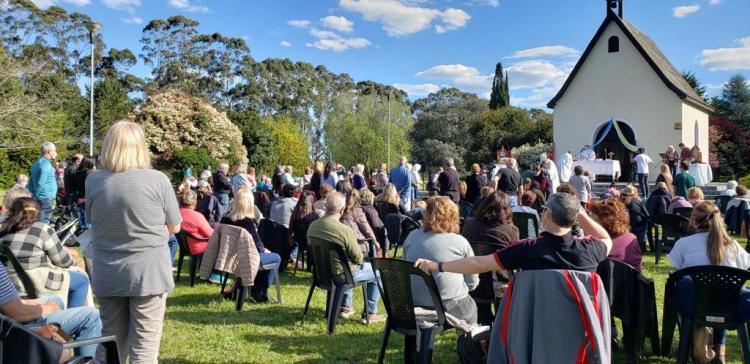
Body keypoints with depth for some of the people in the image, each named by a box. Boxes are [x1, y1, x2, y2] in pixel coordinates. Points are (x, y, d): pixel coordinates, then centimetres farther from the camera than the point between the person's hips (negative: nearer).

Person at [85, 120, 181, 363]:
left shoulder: (93, 182, -2)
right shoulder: (157, 180, -11)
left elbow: (94, 223, 13)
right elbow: (174, 227, 0)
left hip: (108, 276, 4)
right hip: (148, 273, -3)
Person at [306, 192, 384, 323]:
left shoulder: (312, 226, -10)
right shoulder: (344, 230, -29)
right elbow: (358, 258, -18)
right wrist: (358, 261, 5)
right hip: (340, 275, -7)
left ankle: (345, 307, 41)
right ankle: (369, 313, 19)